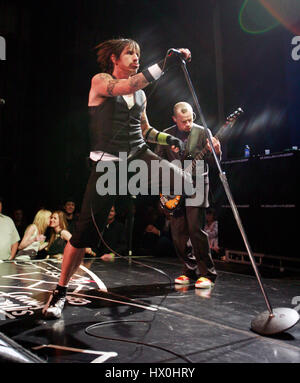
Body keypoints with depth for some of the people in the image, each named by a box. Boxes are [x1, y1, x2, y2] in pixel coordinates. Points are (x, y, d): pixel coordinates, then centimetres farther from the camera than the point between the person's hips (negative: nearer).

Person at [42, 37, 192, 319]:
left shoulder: (140, 94, 18)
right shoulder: (100, 81, 1)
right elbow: (129, 85, -21)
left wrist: (170, 139, 8)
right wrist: (165, 63, -27)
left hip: (139, 154, 5)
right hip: (107, 162, -5)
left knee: (186, 184, -18)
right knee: (86, 231, -10)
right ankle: (60, 291, 11)